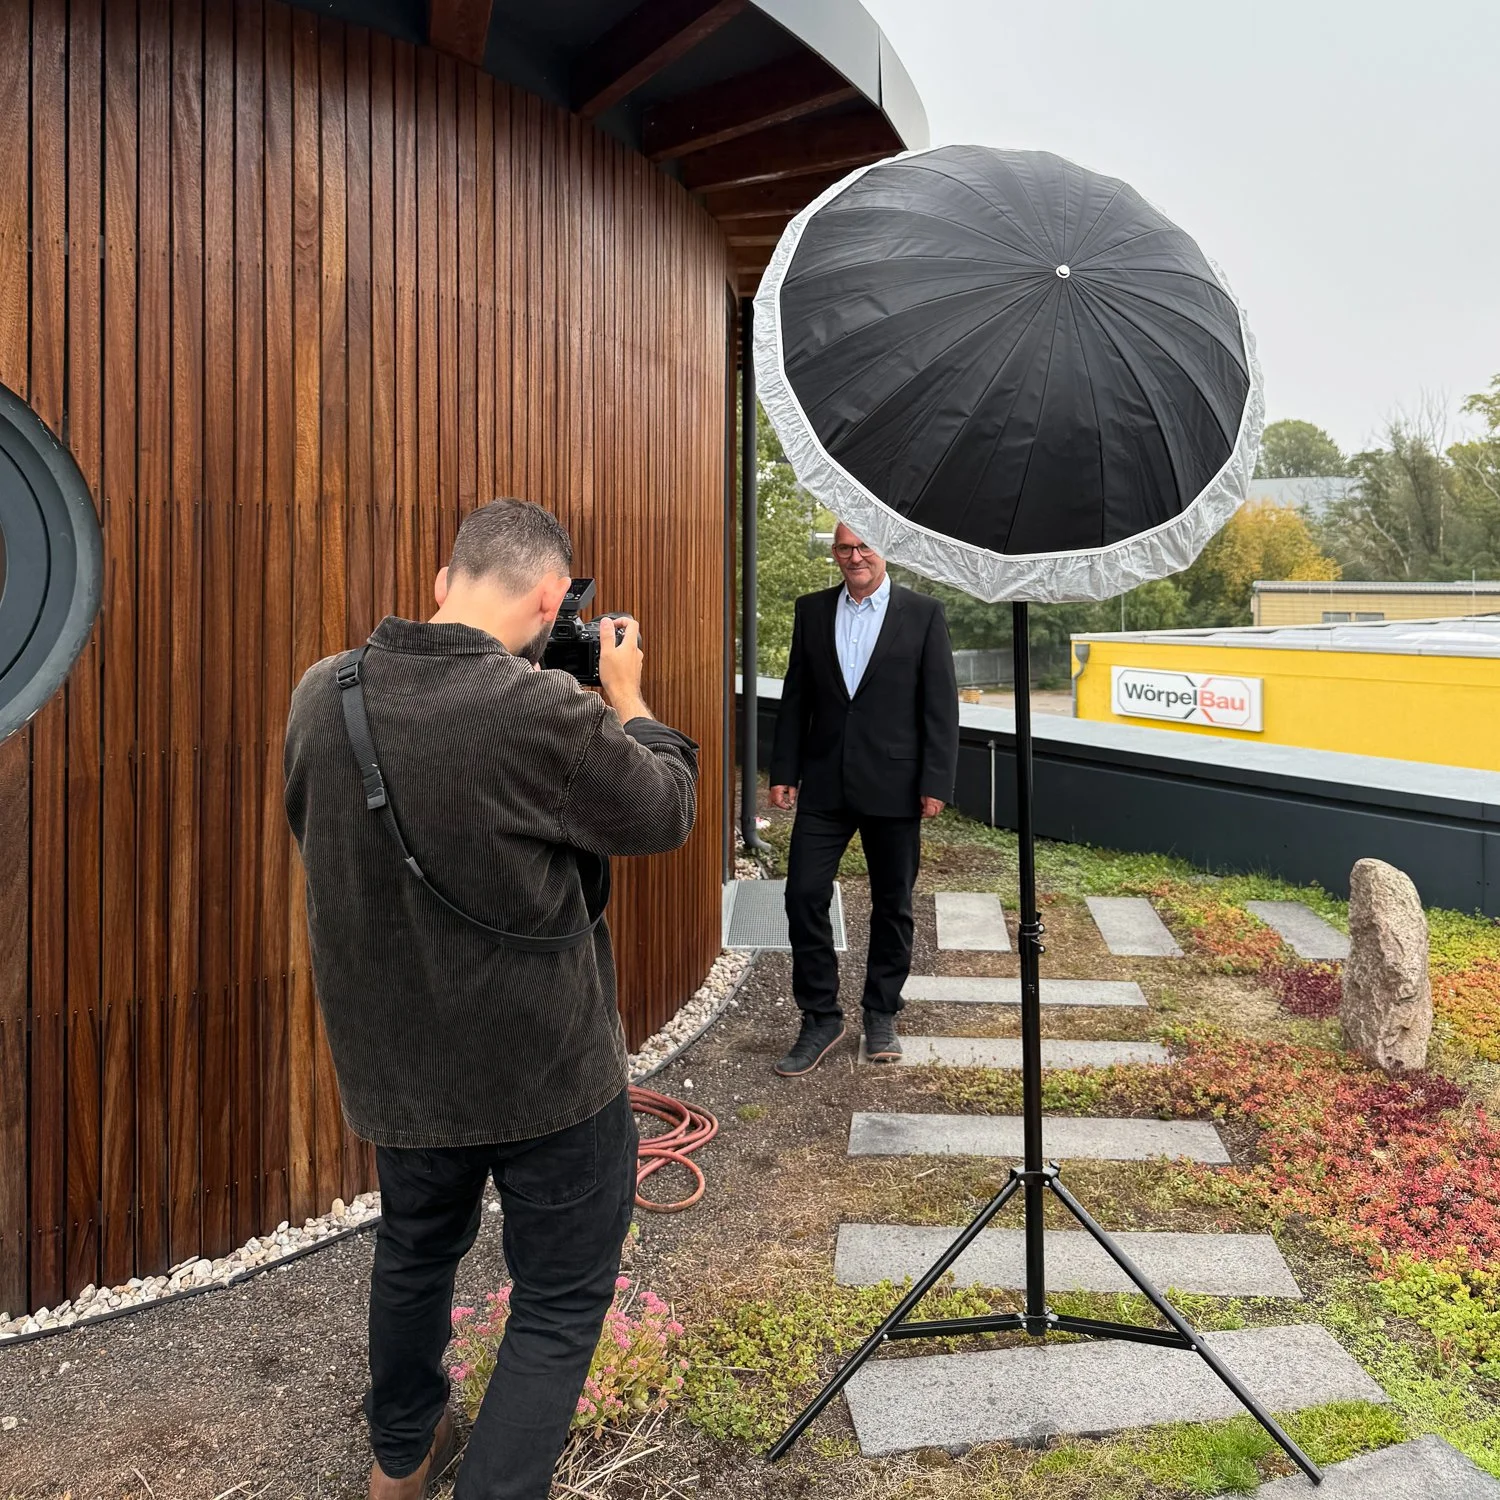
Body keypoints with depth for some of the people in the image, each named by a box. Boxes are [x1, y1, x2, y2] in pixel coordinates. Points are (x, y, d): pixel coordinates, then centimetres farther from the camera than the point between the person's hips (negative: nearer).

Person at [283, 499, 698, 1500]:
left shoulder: (322, 697, -8)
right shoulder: (545, 714, -26)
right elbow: (667, 813, -10)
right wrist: (627, 697, 5)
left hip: (395, 1061, 7)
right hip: (547, 1069, -6)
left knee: (416, 1251, 28)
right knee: (561, 1302, 13)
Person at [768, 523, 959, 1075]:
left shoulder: (924, 613, -2)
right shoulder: (811, 610, 6)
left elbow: (940, 706, -4)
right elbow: (795, 697, 9)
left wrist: (936, 782, -9)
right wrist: (784, 772, 3)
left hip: (893, 786, -2)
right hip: (824, 785, 2)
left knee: (892, 905, 10)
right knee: (804, 896, -2)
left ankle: (881, 1015, 27)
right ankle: (820, 1019, 12)